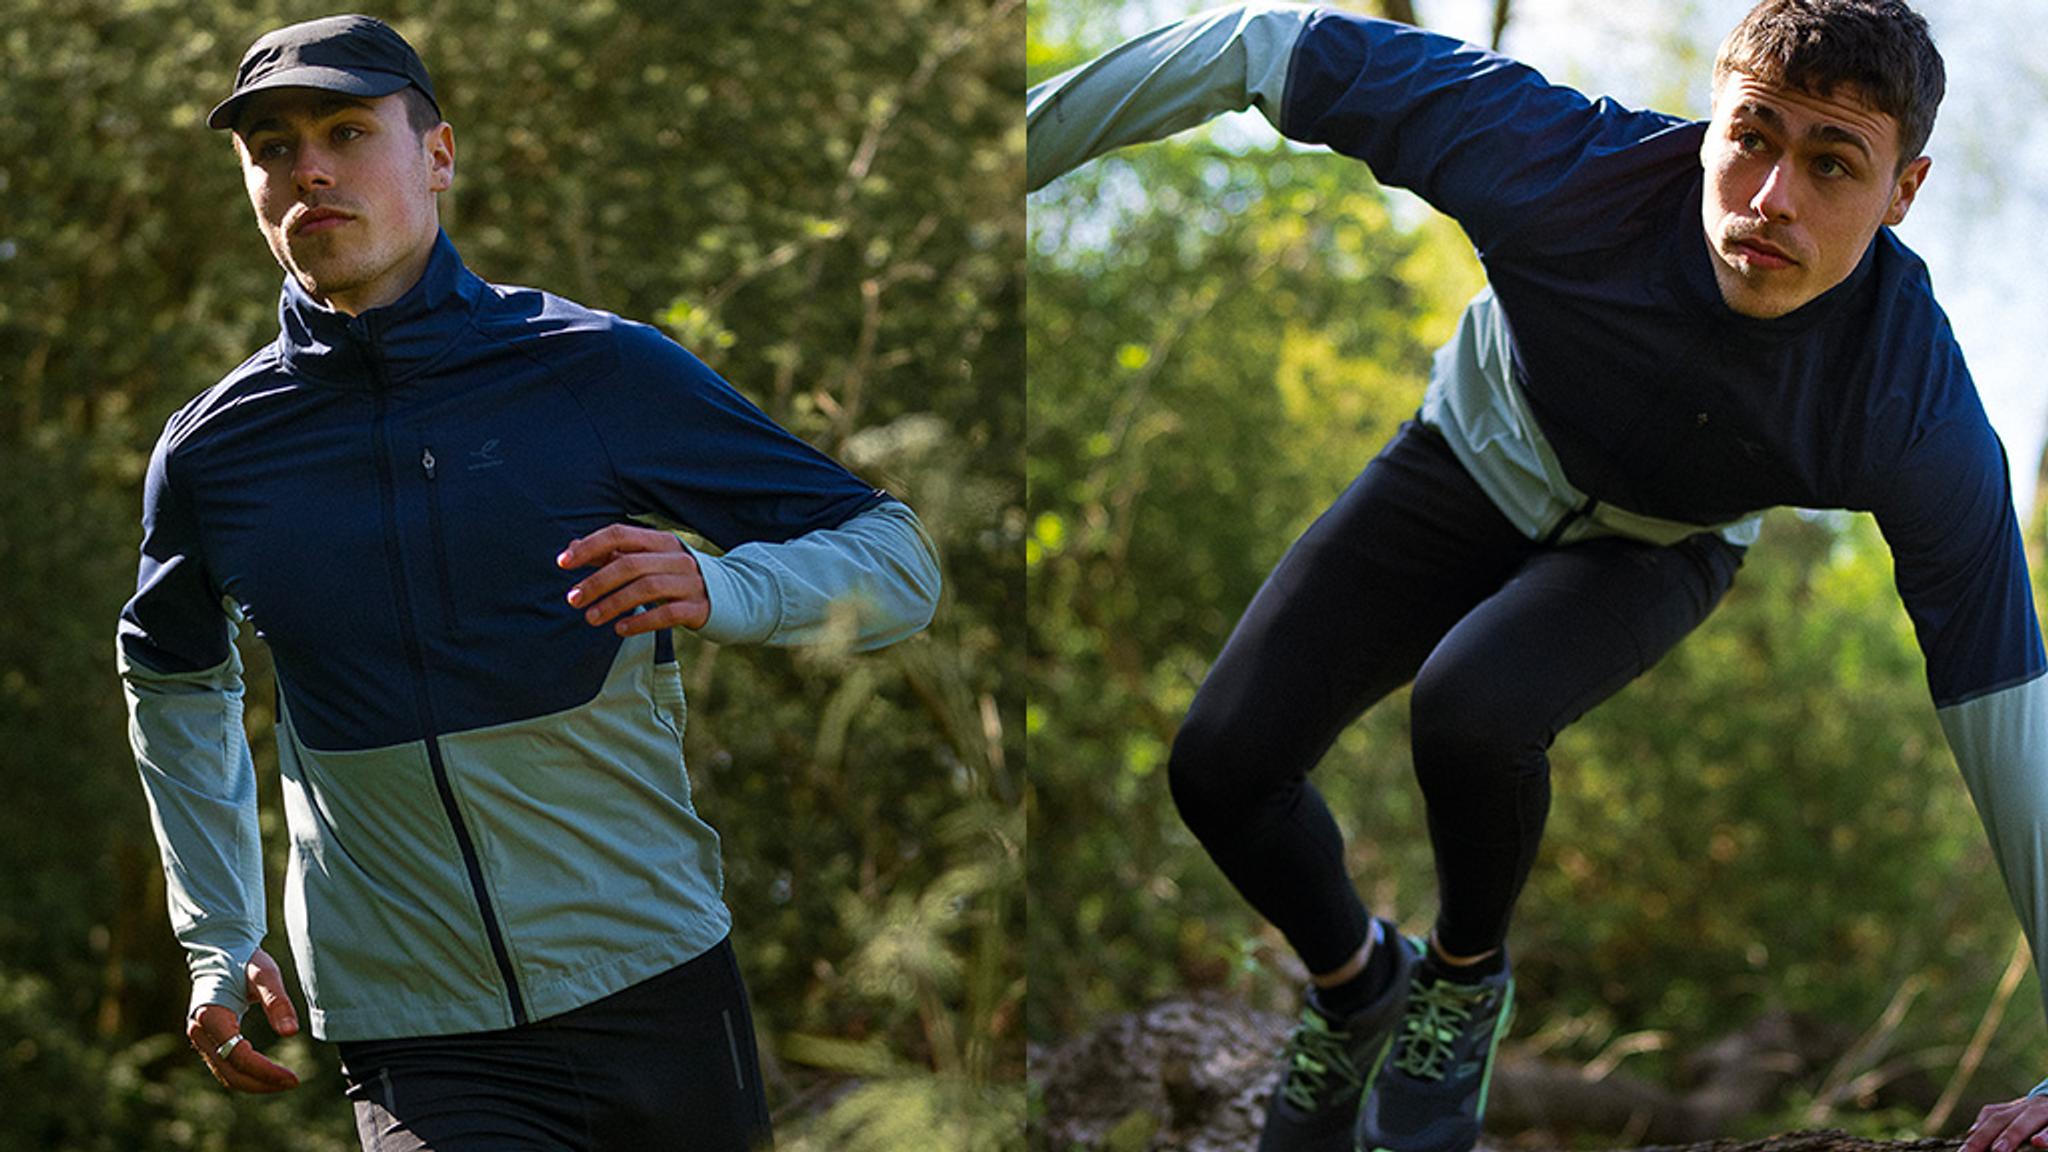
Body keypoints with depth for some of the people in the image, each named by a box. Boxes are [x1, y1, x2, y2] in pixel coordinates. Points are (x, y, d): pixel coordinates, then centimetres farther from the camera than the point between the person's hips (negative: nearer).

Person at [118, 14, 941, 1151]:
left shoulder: (599, 368, -3)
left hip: (656, 984, 0)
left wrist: (720, 592, -20)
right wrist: (217, 944, 17)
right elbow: (173, 676, 25)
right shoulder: (210, 452, 4)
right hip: (418, 1046, 0)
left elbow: (898, 559, 0)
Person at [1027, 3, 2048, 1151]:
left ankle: (1467, 979, 0)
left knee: (1472, 704, -33)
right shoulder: (1562, 167, -38)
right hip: (1477, 464, 2)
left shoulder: (1923, 420, -37)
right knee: (1224, 761, -11)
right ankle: (1358, 984, 22)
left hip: (1652, 549, -1)